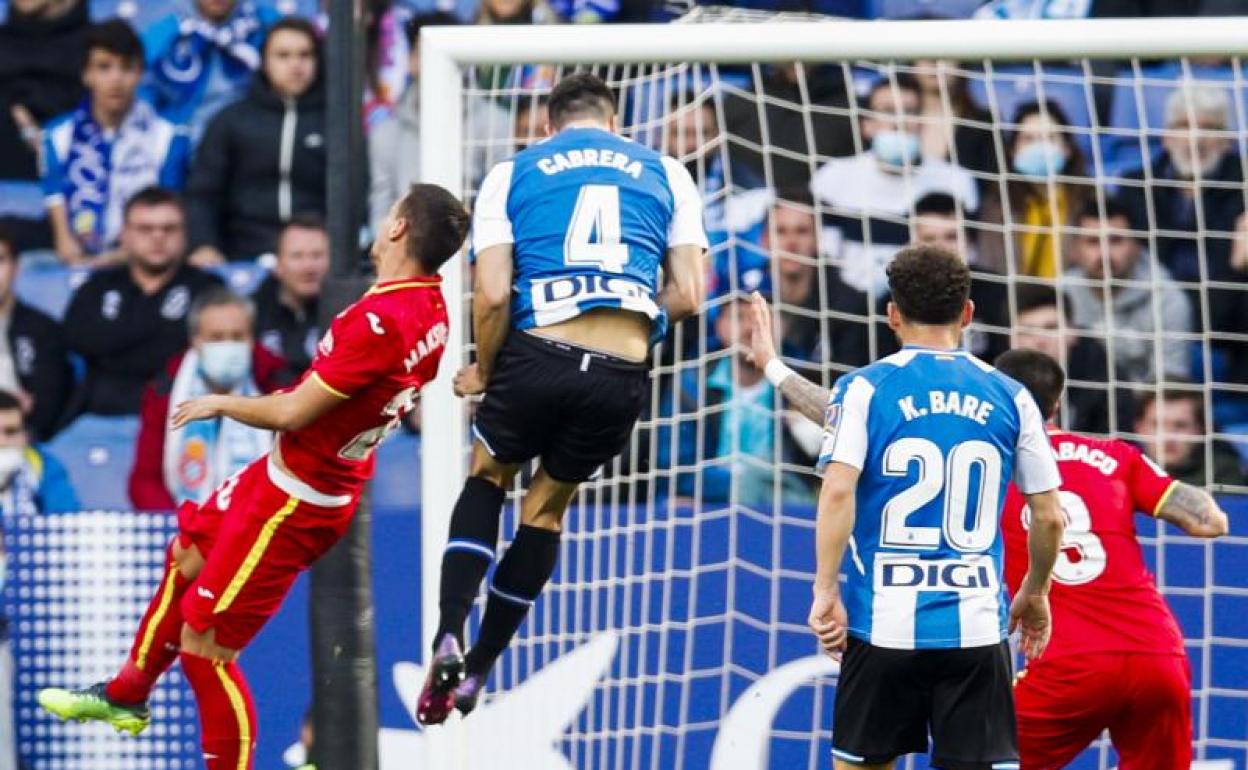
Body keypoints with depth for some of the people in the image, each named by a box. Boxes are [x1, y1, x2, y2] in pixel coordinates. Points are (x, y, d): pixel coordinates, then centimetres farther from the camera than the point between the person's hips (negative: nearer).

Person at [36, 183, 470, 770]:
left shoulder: (381, 320, -32)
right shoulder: (433, 307, -4)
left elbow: (292, 413, -25)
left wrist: (222, 405, -7)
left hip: (294, 502, -10)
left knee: (203, 645, -4)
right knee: (188, 555, 29)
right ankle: (125, 696, 47)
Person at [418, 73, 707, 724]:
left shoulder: (512, 174, 11)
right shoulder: (665, 174, 16)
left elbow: (492, 295, -1)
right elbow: (687, 296, 7)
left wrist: (483, 371, 14)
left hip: (540, 355, -1)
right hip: (623, 376, 1)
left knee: (487, 476, 25)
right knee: (548, 504, 23)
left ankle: (450, 634, 4)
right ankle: (480, 667, 28)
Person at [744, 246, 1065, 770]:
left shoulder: (864, 389, 0)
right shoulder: (1010, 398, 7)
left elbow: (838, 492, -12)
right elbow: (1049, 517, 9)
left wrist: (826, 592, -8)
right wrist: (1034, 594, 24)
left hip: (884, 625, -1)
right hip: (976, 625, 1)